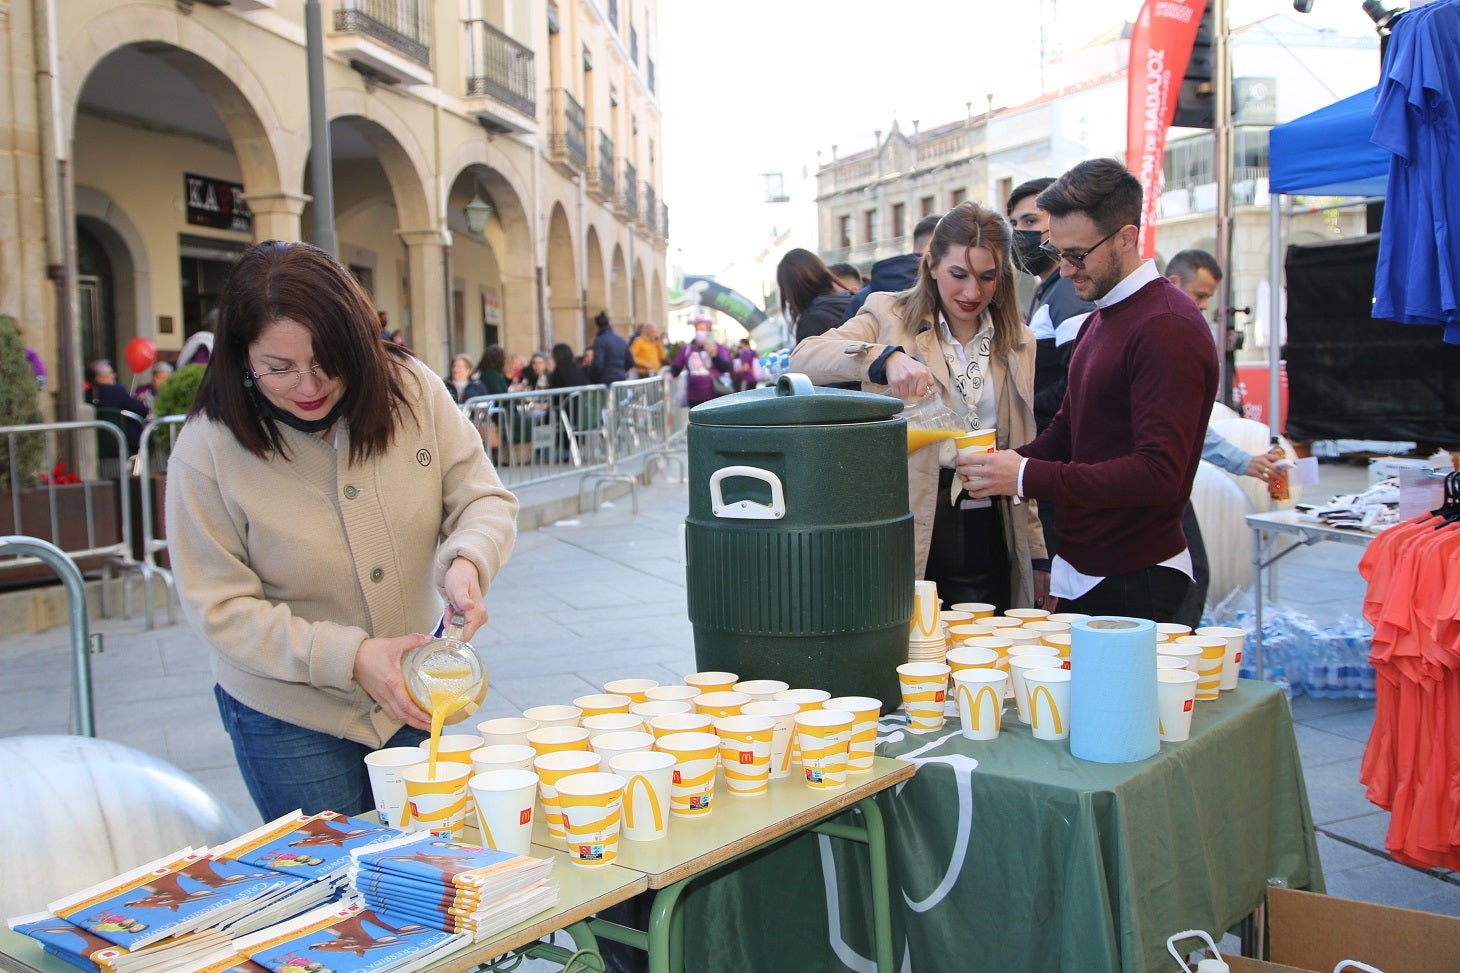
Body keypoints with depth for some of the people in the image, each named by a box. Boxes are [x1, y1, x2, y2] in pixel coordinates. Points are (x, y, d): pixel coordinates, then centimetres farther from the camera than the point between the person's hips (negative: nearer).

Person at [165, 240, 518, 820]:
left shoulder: (412, 390, -11)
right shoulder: (208, 448, -17)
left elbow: (484, 499, -4)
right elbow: (220, 609, -15)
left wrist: (467, 561, -26)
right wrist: (348, 657, -25)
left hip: (412, 695, 3)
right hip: (289, 717, -2)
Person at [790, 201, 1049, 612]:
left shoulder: (1019, 342, 12)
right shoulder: (890, 316, 0)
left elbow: (1023, 453, 17)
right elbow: (803, 357, -17)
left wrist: (1037, 554, 15)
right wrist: (887, 357, -33)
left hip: (988, 539, 4)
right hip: (908, 537, -3)